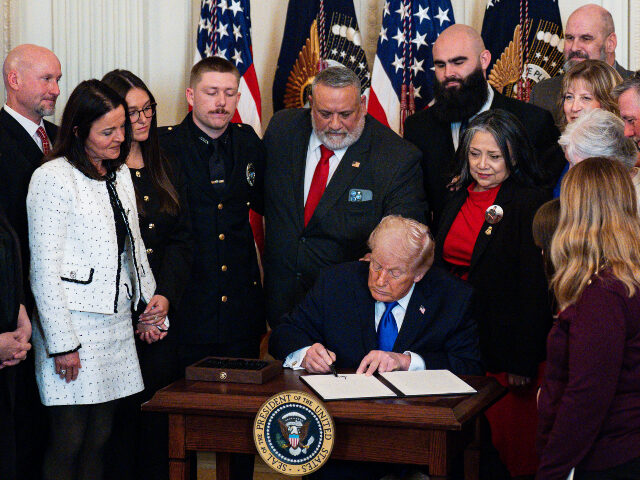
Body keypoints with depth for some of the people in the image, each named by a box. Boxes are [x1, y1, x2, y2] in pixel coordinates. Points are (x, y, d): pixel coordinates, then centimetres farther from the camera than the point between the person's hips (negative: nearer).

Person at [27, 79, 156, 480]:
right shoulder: (53, 178, -10)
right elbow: (44, 269, -12)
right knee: (67, 443, -2)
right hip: (73, 325, -7)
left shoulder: (120, 174, 14)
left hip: (117, 324, 7)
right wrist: (61, 343, -14)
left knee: (100, 439, 9)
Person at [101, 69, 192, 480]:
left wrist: (166, 297, -6)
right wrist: (133, 311, -11)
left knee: (159, 415, 5)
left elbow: (181, 240, 9)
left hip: (162, 315, 5)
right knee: (120, 414, -2)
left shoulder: (165, 169, 13)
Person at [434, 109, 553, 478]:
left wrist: (524, 361, -18)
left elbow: (534, 288, -14)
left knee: (509, 441, 1)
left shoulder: (530, 205, -11)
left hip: (505, 346, -6)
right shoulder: (458, 199, 10)